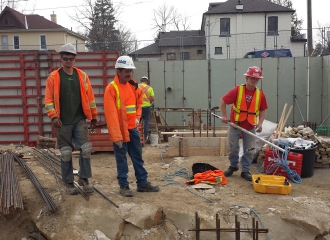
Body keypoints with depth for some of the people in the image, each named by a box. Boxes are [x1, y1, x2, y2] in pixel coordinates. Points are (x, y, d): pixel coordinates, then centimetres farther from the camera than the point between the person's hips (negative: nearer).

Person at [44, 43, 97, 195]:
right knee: (66, 153, 6)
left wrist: (94, 117, 10)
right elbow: (48, 99, -4)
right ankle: (69, 182, 20)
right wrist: (53, 116, -17)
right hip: (63, 122, -1)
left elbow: (90, 97, 9)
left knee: (86, 149, -5)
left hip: (80, 120, 2)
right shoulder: (53, 77, -1)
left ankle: (84, 178, 13)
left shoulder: (82, 76, 6)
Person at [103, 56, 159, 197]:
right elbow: (111, 114, -19)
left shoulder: (134, 86, 7)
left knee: (138, 157, 13)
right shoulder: (111, 89, -14)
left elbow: (139, 103, 22)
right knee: (121, 159, 4)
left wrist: (137, 117, 4)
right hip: (120, 130, -6)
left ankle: (142, 183, 24)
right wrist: (116, 136, -22)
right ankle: (124, 186, 16)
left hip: (132, 128, 7)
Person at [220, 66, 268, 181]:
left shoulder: (260, 94, -3)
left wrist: (260, 123, -8)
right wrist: (224, 115, -13)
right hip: (235, 125, -2)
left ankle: (245, 171, 20)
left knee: (249, 150, 7)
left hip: (250, 127, 2)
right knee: (232, 148, 8)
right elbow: (222, 101, -8)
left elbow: (262, 110, 5)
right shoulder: (237, 90, -12)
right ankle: (233, 166, 31)